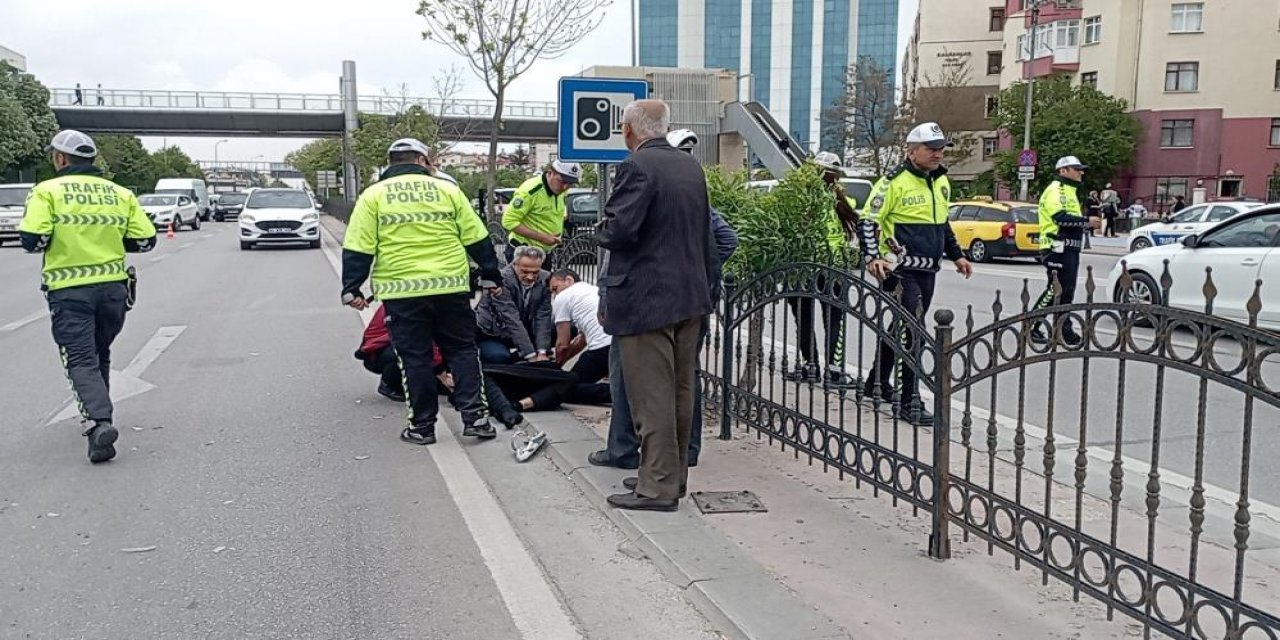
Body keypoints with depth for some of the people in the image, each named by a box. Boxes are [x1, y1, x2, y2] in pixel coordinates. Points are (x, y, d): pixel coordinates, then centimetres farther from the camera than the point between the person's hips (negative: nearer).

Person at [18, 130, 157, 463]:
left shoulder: (48, 191, -4)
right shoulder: (120, 193, 7)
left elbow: (33, 240, -14)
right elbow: (145, 240, 4)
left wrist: (57, 239, 8)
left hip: (69, 291, -4)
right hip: (113, 288, 4)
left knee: (81, 360, -3)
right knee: (100, 355, 21)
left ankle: (100, 421, -22)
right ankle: (98, 413, 33)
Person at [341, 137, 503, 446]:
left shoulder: (373, 195, 4)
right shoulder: (447, 189, 7)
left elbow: (358, 249, -1)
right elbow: (476, 239, 7)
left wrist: (352, 288, 7)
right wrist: (490, 276, 16)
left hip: (401, 291, -1)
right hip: (451, 287, 1)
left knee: (414, 358, 8)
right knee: (462, 350, 13)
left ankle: (422, 425, 13)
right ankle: (474, 416, 8)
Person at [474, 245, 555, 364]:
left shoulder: (545, 279, -13)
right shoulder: (502, 279, -28)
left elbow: (543, 317, -16)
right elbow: (511, 320, -32)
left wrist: (542, 353, -28)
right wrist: (531, 355, -36)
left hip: (525, 330, 5)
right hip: (494, 333, -5)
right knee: (499, 357, -32)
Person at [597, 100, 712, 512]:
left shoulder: (637, 167, -15)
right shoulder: (691, 166, 11)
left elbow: (619, 231, -22)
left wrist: (603, 230, 0)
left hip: (646, 298, -8)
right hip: (691, 295, 8)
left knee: (652, 396, -2)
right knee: (681, 391, 15)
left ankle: (657, 486, 4)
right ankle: (675, 475, 26)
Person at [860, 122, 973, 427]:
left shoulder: (941, 182, 14)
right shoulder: (895, 182, -12)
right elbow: (868, 222, -11)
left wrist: (956, 256, 24)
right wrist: (872, 257, -22)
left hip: (927, 271, 8)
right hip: (900, 270, -8)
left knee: (902, 329, 16)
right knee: (912, 332, -12)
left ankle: (878, 383, 32)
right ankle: (908, 403, -6)